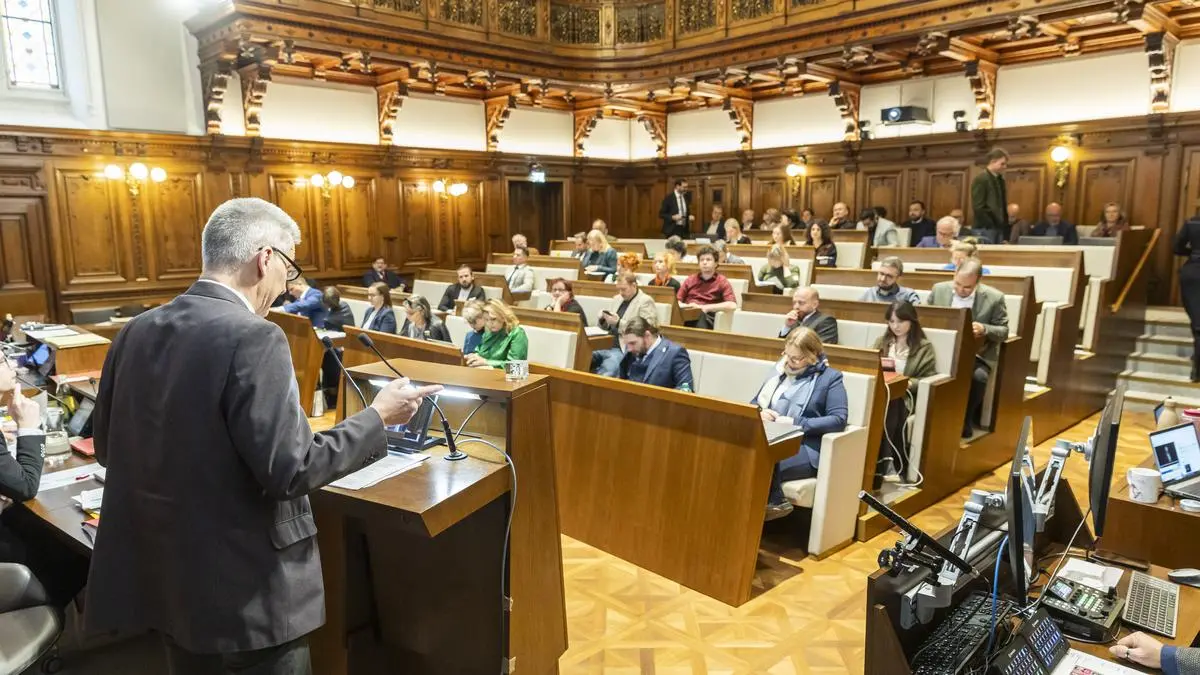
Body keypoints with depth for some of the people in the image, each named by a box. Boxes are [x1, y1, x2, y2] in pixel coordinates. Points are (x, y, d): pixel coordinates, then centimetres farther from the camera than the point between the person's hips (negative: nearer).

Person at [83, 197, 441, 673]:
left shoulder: (135, 332, 1)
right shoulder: (252, 339, -22)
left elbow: (107, 447, 12)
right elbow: (290, 470, -23)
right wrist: (378, 416, -12)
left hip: (159, 578, 7)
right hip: (243, 594, -7)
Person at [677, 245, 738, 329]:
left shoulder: (722, 281, 11)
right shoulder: (690, 280, 23)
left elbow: (732, 305, -6)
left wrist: (706, 307, -11)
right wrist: (686, 306, -7)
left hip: (707, 317, -3)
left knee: (701, 315, -40)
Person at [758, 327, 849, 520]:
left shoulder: (830, 377, 1)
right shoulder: (779, 371, 19)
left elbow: (839, 420, -10)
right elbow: (754, 403, 23)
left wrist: (795, 423, -16)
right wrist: (759, 412, -2)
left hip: (805, 447, -5)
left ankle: (775, 503, -11)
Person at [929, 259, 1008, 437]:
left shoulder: (994, 298, -7)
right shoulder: (939, 290, 1)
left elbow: (1003, 332, -2)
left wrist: (984, 329, -23)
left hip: (977, 354, -2)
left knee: (978, 376, -34)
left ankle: (966, 418, -7)